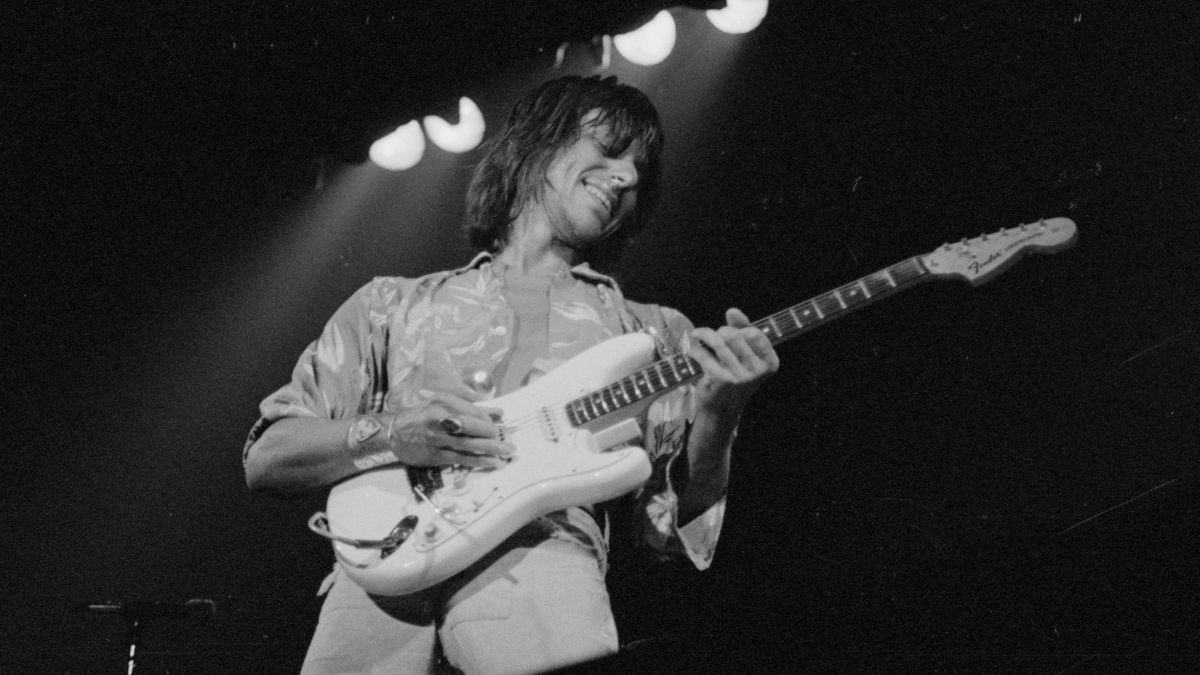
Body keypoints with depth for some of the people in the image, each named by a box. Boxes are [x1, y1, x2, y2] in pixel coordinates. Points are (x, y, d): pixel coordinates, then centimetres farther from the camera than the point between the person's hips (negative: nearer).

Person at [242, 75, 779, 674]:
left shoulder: (654, 335, 23)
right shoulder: (394, 304, 22)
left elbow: (675, 528, 16)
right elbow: (264, 460, 16)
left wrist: (716, 416, -2)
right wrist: (389, 435, -2)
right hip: (384, 566, -1)